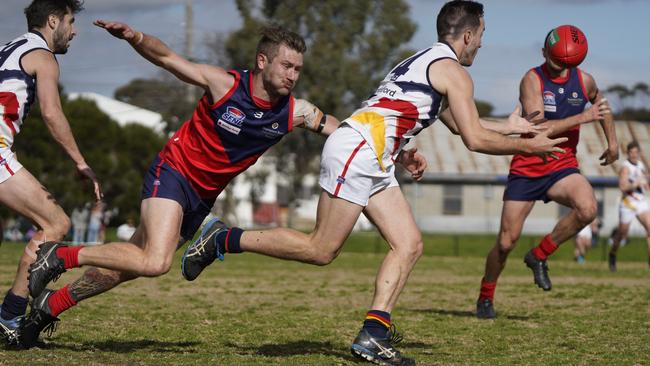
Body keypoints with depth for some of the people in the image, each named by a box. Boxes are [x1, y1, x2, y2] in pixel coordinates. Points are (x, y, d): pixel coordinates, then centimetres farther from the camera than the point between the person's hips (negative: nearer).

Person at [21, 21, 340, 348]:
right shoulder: (225, 84, -18)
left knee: (131, 265, 11)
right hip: (173, 172, -6)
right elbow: (165, 57, -14)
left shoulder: (294, 112, -6)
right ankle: (62, 255, -11)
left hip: (203, 199, 6)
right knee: (155, 263, -27)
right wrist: (134, 37, -30)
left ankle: (50, 305, 27)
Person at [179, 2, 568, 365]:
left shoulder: (424, 61, 26)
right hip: (357, 150, -10)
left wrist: (509, 127, 44)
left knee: (410, 245, 2)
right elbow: (475, 139, -8)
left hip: (375, 163, 10)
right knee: (321, 250, -11)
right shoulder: (454, 72, -3)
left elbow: (460, 123, 39)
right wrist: (526, 146, 3)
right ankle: (223, 240, -1)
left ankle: (373, 333, -5)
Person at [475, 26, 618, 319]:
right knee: (507, 241, -2)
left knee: (588, 209, -28)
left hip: (562, 166, 3)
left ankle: (539, 256, -5)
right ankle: (485, 297, 23)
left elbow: (600, 103, 27)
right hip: (526, 168, -3)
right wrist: (583, 117, -23)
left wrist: (612, 141, 25)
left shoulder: (584, 81, 2)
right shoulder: (532, 80, -12)